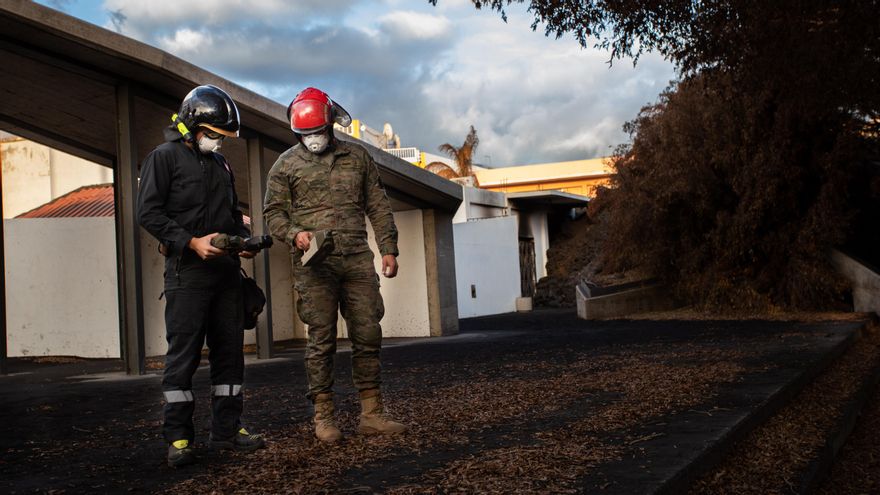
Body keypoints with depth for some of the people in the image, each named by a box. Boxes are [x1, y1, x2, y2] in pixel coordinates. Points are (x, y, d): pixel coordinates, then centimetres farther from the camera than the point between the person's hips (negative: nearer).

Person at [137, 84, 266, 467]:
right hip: (187, 270, -7)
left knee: (230, 351, 9)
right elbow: (148, 213, -10)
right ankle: (178, 438, 3)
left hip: (226, 270, 7)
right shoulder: (164, 157, -1)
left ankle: (228, 429, 17)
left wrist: (244, 240, 5)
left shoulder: (220, 164, 20)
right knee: (183, 354, -4)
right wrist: (192, 243, -19)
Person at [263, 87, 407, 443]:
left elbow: (378, 206, 14)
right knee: (322, 340, -2)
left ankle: (372, 414, 9)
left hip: (357, 259, 3)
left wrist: (388, 249, 7)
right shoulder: (287, 164, 7)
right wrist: (294, 234, -13)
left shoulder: (357, 156, 13)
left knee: (368, 335, 2)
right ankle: (323, 417, 6)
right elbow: (273, 211, 6)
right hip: (314, 264, -2)